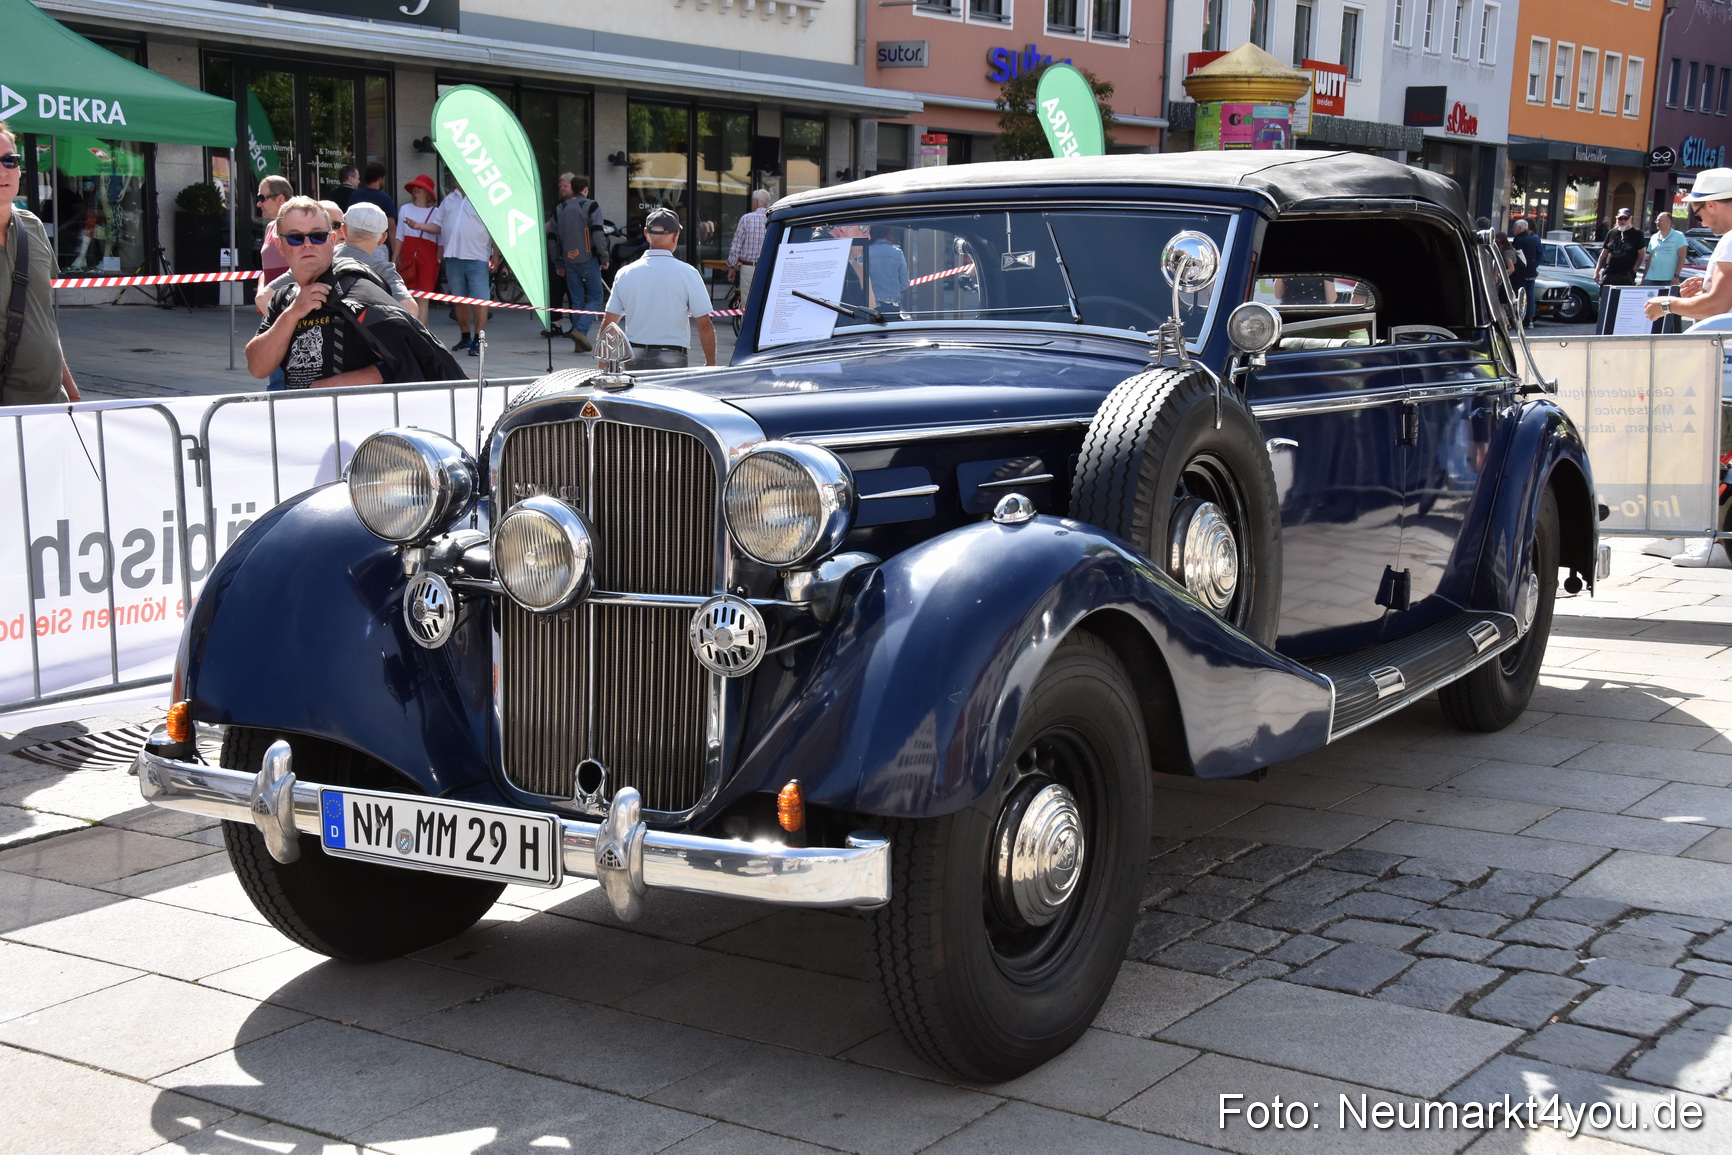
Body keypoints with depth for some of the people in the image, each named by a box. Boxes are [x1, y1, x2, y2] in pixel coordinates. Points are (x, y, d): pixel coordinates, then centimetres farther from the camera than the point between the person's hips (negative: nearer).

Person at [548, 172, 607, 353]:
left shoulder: (559, 209, 11)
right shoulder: (591, 206, -4)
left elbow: (552, 236, 13)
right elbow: (598, 234, -13)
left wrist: (558, 263, 19)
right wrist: (604, 257, -6)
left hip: (569, 261, 5)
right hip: (588, 259, -5)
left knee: (577, 300, 9)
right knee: (596, 297, 2)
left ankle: (580, 342, 7)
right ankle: (580, 330, -18)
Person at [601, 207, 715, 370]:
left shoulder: (625, 274, 5)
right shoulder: (687, 273, -5)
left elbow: (607, 324, 7)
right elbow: (705, 325, -5)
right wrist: (710, 364, 6)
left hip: (633, 361, 3)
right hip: (671, 361, -3)